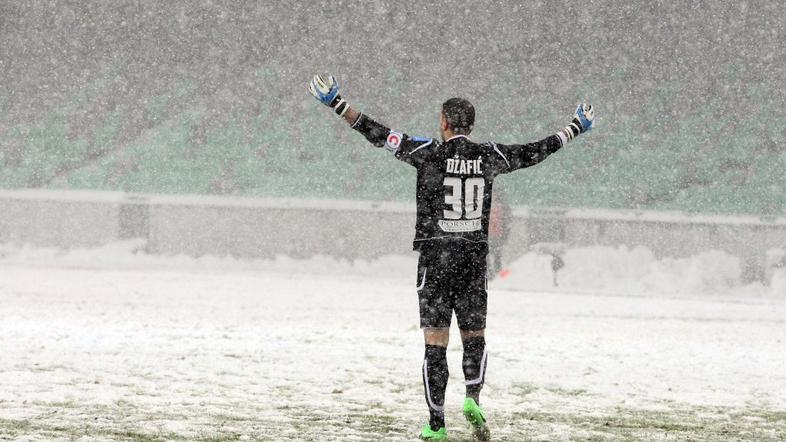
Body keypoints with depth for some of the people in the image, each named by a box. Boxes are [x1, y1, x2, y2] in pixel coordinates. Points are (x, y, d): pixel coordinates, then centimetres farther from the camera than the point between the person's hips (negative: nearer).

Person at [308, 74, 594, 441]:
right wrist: (577, 128, 31)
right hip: (474, 257, 2)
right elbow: (536, 152, 15)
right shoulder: (488, 156, 2)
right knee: (474, 335, 14)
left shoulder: (430, 153, -6)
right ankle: (473, 398, -11)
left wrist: (335, 103, -6)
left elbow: (377, 134, -9)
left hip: (436, 257, -2)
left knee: (435, 341, 0)